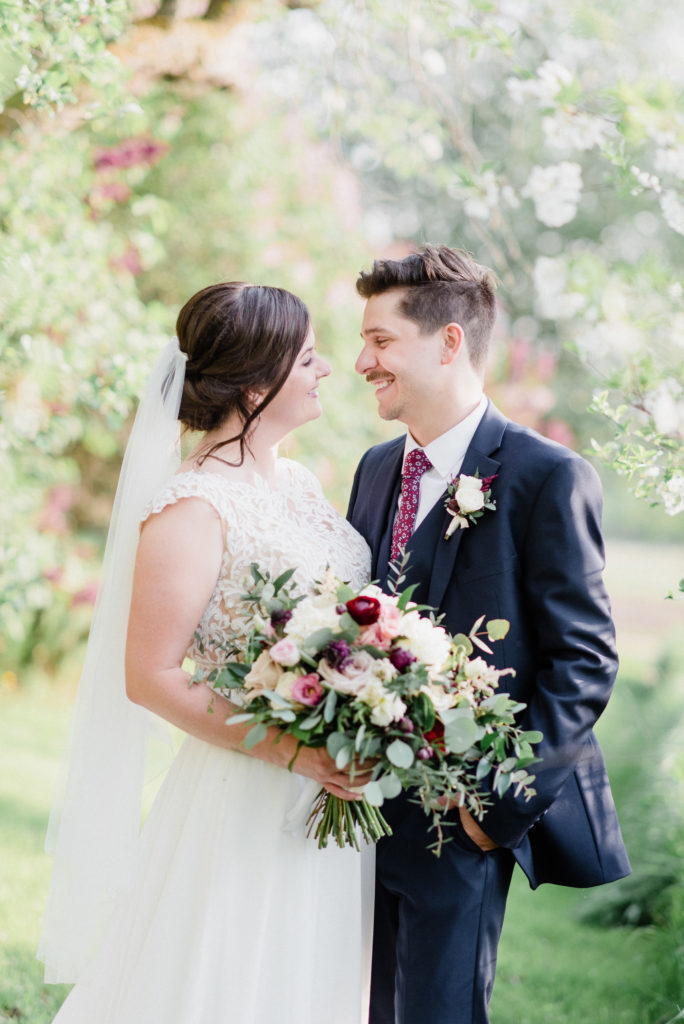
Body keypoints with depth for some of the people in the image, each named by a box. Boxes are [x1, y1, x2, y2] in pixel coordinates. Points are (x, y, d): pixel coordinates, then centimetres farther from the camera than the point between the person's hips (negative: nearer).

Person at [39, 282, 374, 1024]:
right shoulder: (194, 508, -17)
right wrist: (293, 752, -22)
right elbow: (150, 678, -19)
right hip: (246, 805, -8)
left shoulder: (298, 482, 8)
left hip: (331, 794, 8)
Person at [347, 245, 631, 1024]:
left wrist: (506, 799, -16)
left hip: (464, 818, -7)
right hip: (369, 807, 7)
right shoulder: (376, 468, 10)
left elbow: (585, 659, -13)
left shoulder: (546, 477, -12)